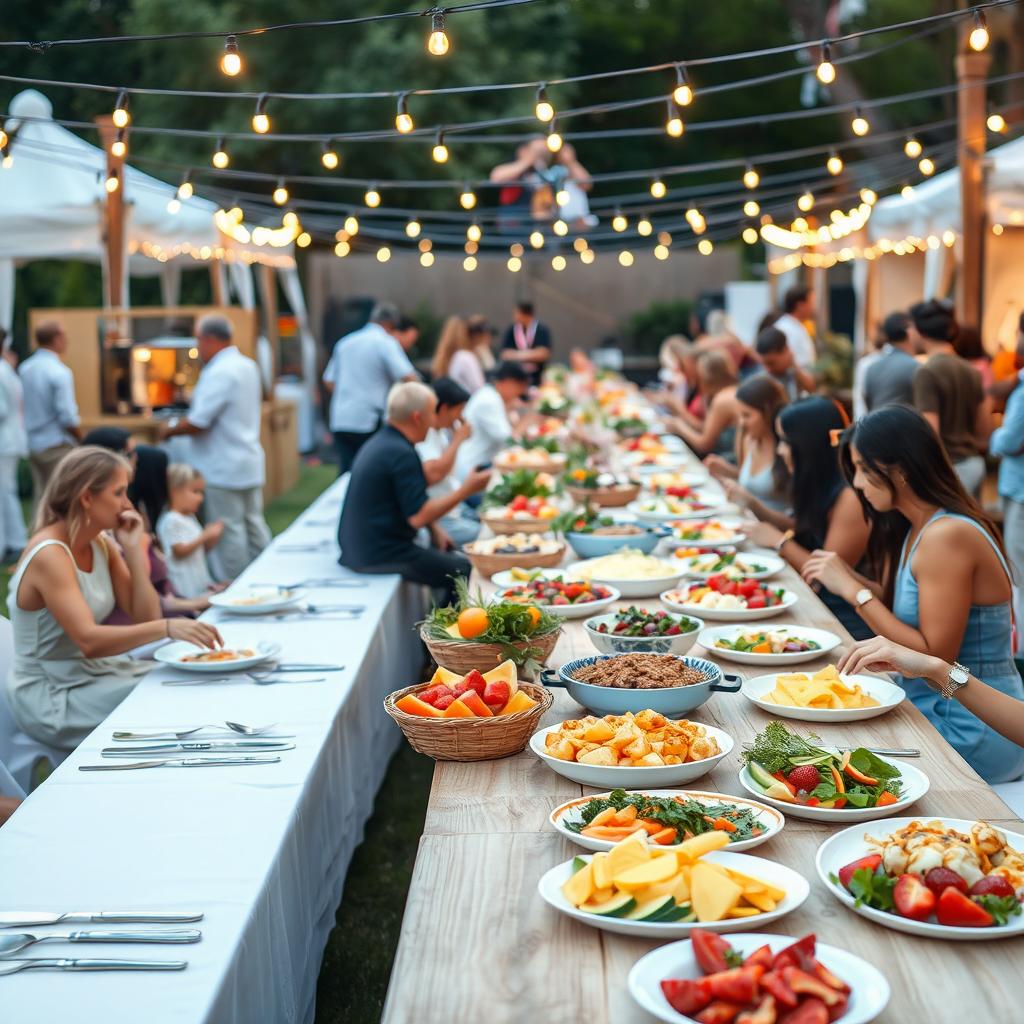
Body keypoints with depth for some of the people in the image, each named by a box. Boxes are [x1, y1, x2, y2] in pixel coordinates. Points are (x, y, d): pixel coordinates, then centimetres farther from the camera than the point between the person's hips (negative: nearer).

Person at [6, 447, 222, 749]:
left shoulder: (101, 545, 4)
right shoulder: (49, 556, -22)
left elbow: (146, 618, 1)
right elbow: (89, 640, -33)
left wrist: (133, 549, -9)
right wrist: (168, 628, -43)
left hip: (96, 672, 8)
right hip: (51, 698, -8)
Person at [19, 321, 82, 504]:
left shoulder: (24, 369, 5)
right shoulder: (59, 372, -16)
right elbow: (68, 417, -18)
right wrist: (83, 441, -4)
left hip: (32, 445, 7)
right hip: (56, 445, -7)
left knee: (41, 495, 14)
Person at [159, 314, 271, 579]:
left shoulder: (219, 373, -20)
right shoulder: (247, 366, 10)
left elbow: (197, 424, -22)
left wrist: (169, 430, -3)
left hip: (223, 469, -9)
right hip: (250, 465, 9)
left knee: (229, 532, -1)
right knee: (254, 525, 16)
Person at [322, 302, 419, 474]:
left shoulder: (345, 343, 15)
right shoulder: (387, 343, -4)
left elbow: (329, 381, 19)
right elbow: (409, 378, -14)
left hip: (340, 421, 6)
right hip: (370, 422, -5)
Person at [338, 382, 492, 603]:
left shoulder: (378, 443, 12)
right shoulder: (401, 453, -20)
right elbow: (417, 516, -22)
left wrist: (433, 528, 10)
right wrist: (466, 490, -15)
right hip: (382, 556, -10)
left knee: (446, 552, 20)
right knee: (465, 569, -5)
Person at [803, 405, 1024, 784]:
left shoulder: (947, 537, -21)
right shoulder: (913, 530, 9)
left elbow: (934, 658, -22)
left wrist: (855, 592, -19)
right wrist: (851, 580, -2)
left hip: (972, 735, -8)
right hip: (934, 711, 8)